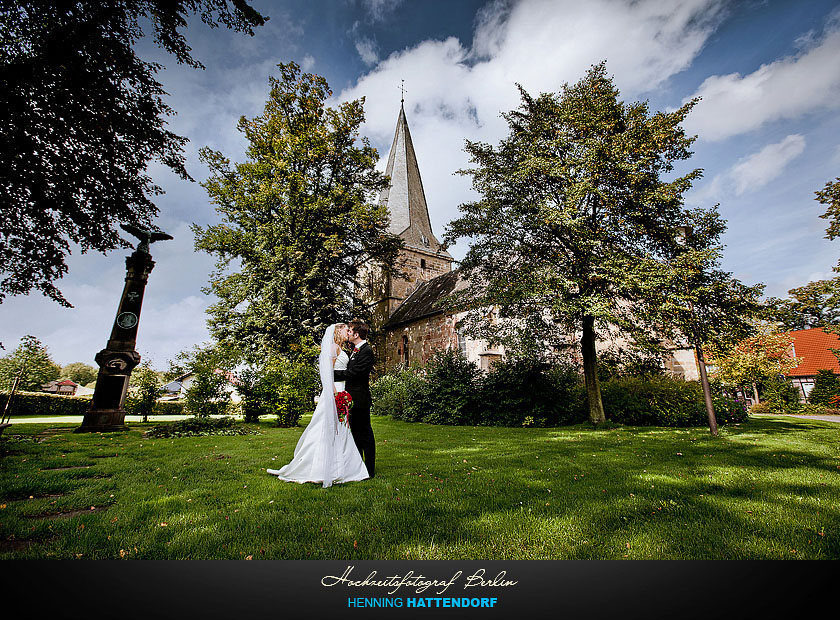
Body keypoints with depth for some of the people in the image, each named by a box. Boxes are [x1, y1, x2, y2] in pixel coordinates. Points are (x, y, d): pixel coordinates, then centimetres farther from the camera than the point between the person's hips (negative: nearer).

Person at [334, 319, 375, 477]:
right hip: (353, 399, 10)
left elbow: (351, 373, -22)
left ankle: (369, 470, 12)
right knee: (355, 433, 18)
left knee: (365, 434, 1)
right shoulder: (355, 350, 14)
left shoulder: (366, 351, -17)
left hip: (360, 400, -10)